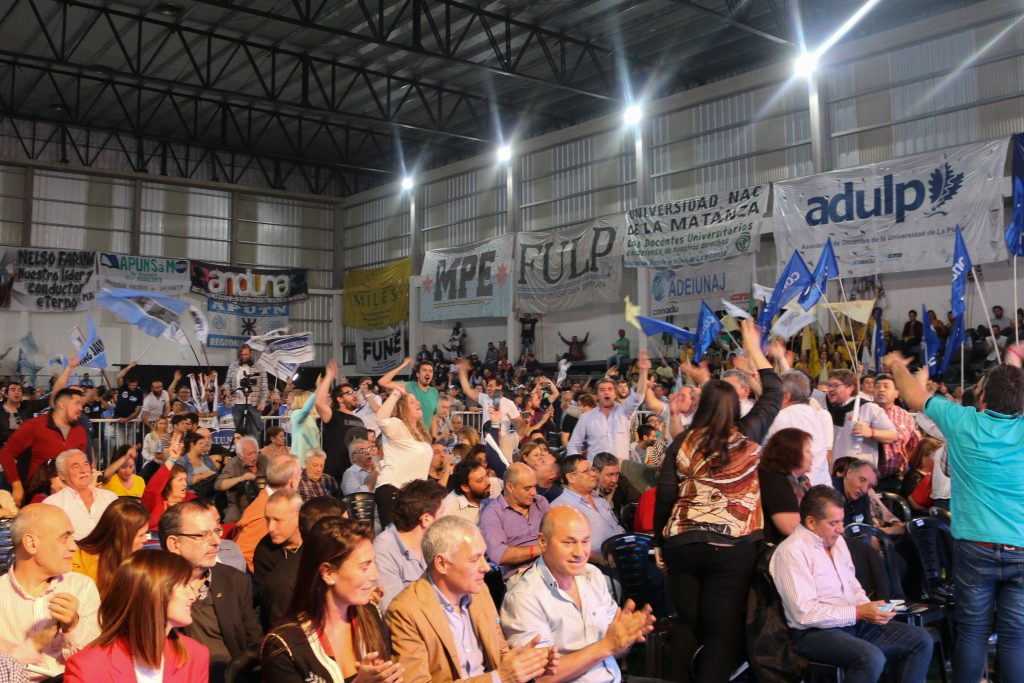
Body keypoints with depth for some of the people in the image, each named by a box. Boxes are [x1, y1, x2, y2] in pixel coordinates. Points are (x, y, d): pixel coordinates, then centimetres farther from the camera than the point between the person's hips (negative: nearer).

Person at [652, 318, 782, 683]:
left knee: (687, 626, 13)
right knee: (723, 631, 3)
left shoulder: (683, 442, 2)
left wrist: (660, 542, 12)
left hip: (682, 543, 2)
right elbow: (774, 394, 12)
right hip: (732, 547, -2)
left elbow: (664, 496, 1)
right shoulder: (747, 438, -1)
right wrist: (754, 349, 20)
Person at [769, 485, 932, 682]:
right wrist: (858, 612, -20)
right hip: (815, 633, -9)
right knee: (871, 657, -33)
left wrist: (870, 609, -1)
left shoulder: (837, 540, 11)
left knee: (921, 640, 1)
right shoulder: (791, 552, -17)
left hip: (853, 622, 9)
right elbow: (805, 613, -22)